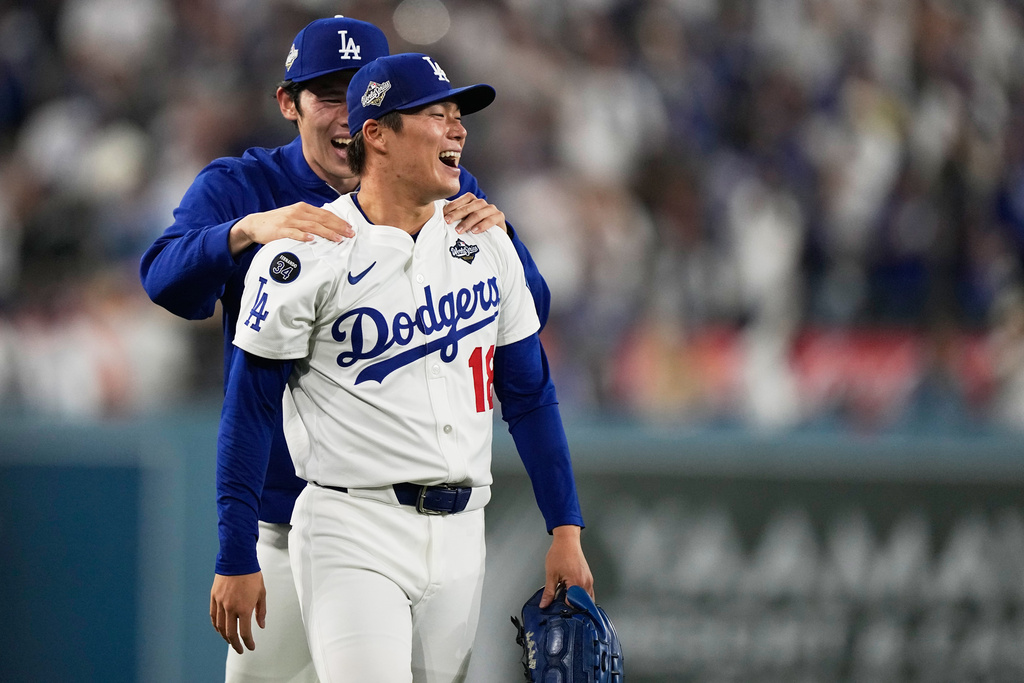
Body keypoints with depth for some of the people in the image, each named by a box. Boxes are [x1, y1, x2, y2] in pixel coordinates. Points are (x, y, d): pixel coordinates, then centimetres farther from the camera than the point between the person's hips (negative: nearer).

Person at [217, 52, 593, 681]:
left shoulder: (485, 244, 9)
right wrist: (237, 561, -8)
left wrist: (566, 532, 7)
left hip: (461, 534, 5)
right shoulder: (308, 255, -7)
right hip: (354, 534, -5)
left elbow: (529, 394, 14)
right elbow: (250, 410, -5)